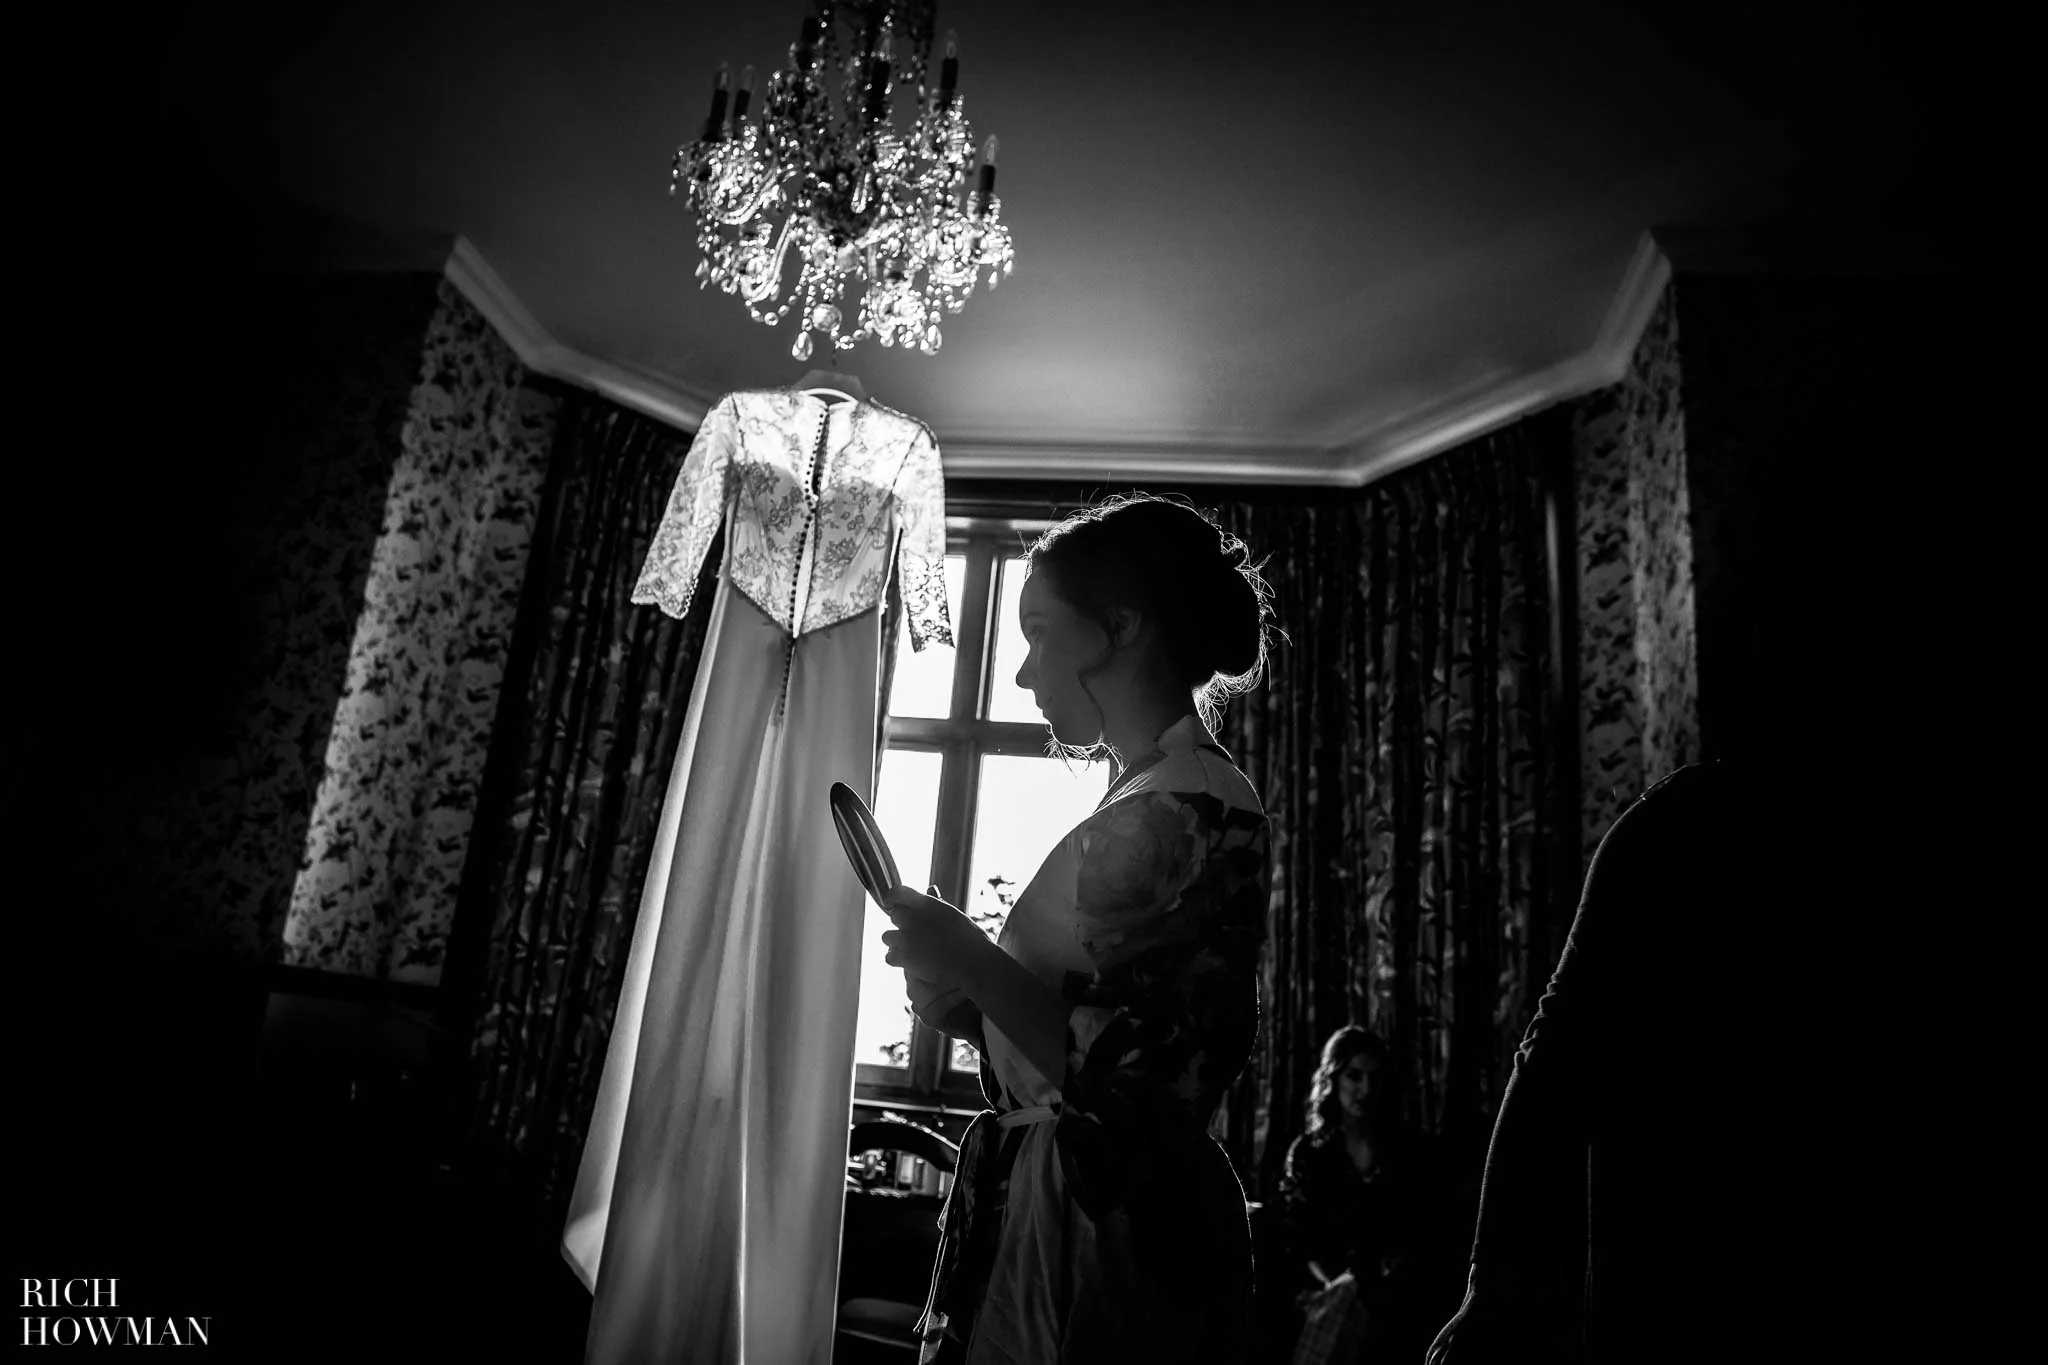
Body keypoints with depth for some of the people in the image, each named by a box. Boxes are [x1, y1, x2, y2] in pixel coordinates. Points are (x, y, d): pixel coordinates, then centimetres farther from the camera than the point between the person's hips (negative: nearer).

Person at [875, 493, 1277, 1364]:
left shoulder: (1189, 809, -20)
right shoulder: (1151, 799, 9)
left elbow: (1144, 1093, -25)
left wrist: (971, 959, -20)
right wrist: (971, 1004, 1)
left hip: (1108, 1235, -8)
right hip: (1059, 1204, 8)